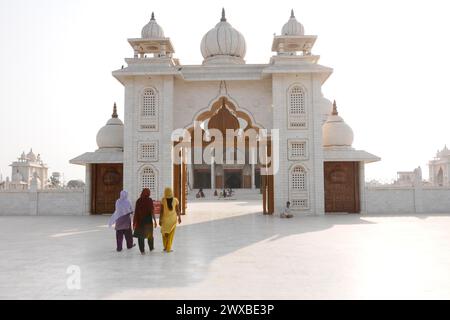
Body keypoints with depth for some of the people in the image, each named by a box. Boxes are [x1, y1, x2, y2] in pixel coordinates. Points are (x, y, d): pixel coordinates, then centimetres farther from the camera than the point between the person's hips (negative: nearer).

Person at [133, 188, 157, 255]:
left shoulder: (138, 200, -2)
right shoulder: (150, 200, -9)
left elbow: (136, 212, -3)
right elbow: (152, 211, -13)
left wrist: (134, 222, 3)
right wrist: (155, 221, -9)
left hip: (140, 220, 1)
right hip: (148, 220, -1)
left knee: (140, 235, 7)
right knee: (150, 234, 17)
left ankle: (142, 250, 3)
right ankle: (151, 248, 32)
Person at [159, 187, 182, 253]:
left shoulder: (163, 200, -11)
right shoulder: (175, 200, -7)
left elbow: (161, 211, -11)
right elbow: (177, 210, -2)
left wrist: (160, 220, -4)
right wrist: (179, 217, 12)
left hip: (165, 218, 0)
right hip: (173, 219, 1)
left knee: (164, 233, 19)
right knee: (171, 234, 8)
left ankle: (165, 247, 24)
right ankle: (168, 248, 8)